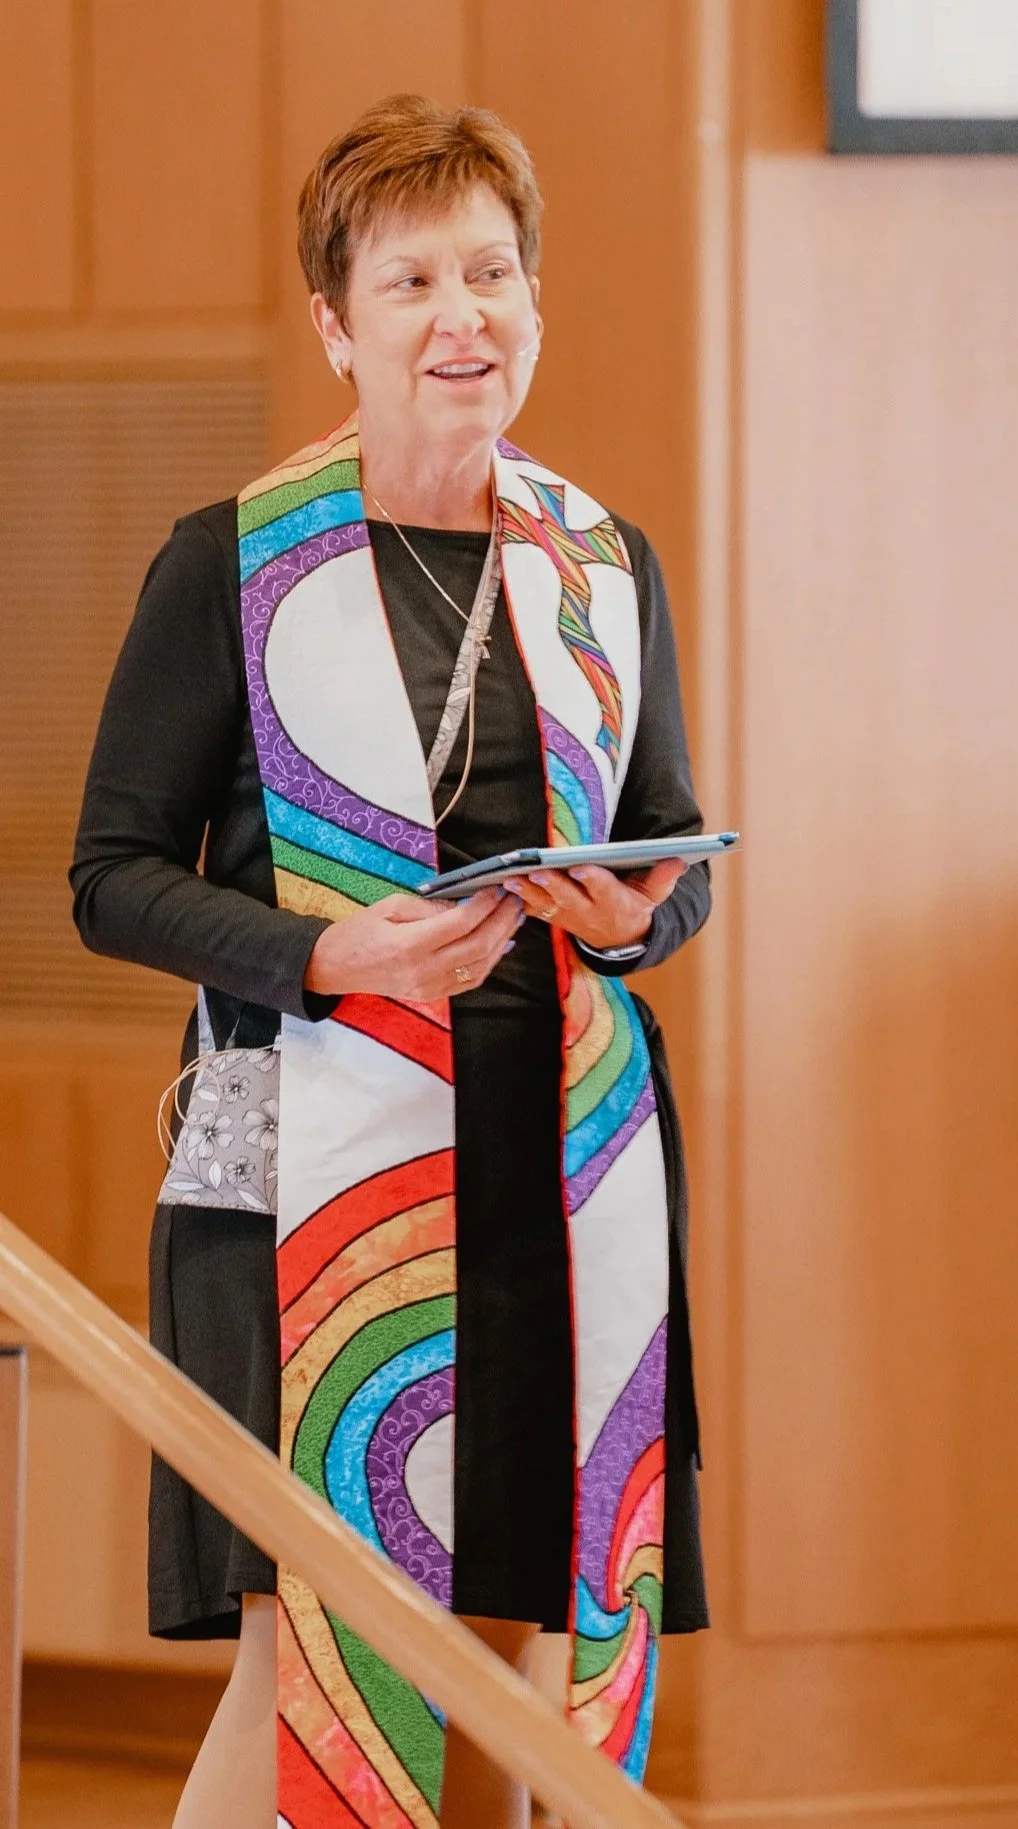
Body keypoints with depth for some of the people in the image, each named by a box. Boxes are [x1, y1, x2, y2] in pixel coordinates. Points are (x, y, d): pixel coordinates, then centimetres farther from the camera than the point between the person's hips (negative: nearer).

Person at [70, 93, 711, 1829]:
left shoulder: (605, 567, 12)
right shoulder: (233, 564, -1)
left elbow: (676, 845, 21)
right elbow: (114, 874, -1)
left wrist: (636, 913, -3)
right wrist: (332, 953, -16)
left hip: (561, 1145, 4)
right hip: (313, 1145, -4)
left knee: (512, 1623, 4)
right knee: (303, 1635, -10)